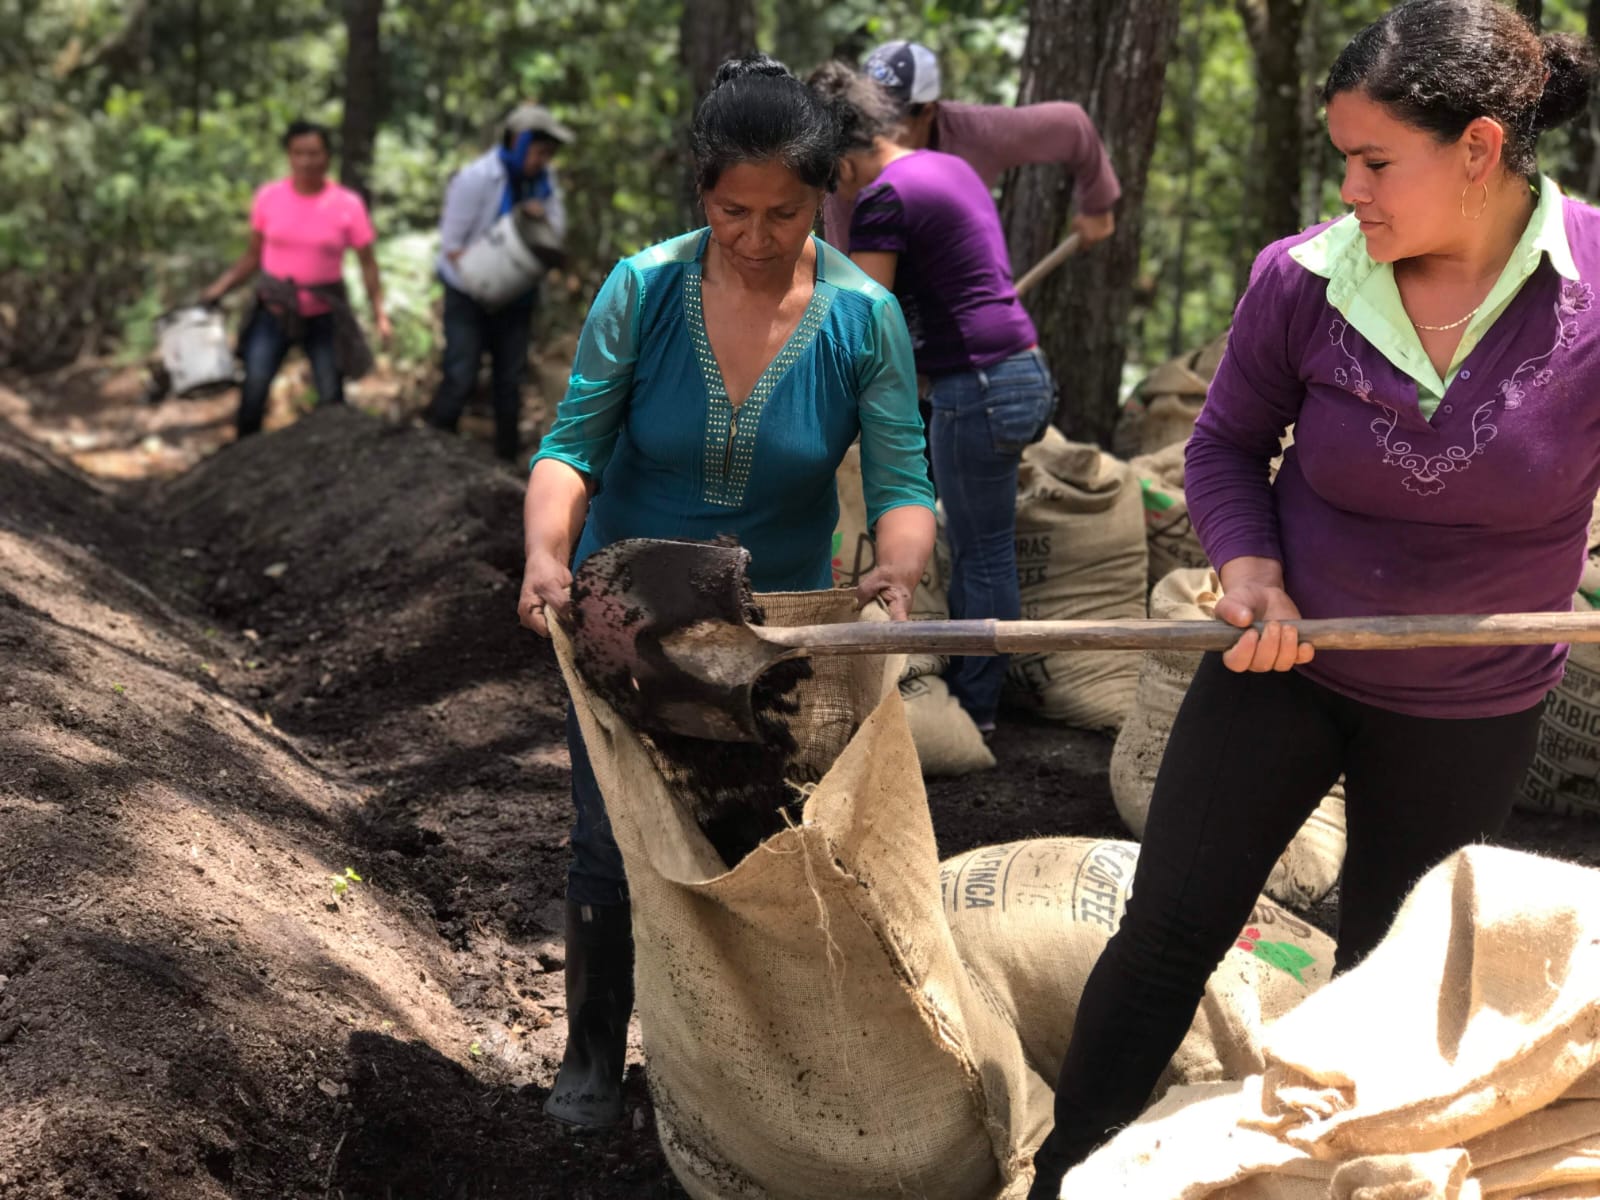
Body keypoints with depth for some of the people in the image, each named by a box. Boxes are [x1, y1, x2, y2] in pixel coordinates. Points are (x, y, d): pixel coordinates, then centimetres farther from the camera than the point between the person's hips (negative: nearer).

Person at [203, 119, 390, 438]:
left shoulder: (348, 205, -7)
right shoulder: (269, 197, -3)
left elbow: (367, 262, -2)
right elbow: (253, 255, 7)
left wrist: (379, 311, -11)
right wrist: (218, 289, -1)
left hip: (325, 316, -1)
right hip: (274, 312, 1)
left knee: (331, 402, 0)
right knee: (253, 394, -7)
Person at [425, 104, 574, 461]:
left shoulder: (544, 179, -1)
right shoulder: (477, 178, -18)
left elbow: (558, 232, 4)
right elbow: (452, 243, -16)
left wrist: (542, 216, -18)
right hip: (470, 295, -5)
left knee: (511, 378, 8)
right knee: (461, 376, -9)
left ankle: (507, 454, 17)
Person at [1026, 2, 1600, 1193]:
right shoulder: (1305, 279, -15)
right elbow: (1227, 444, 1)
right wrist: (1249, 566, -16)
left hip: (1471, 713, 0)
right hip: (1284, 665, 0)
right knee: (1167, 934, 4)